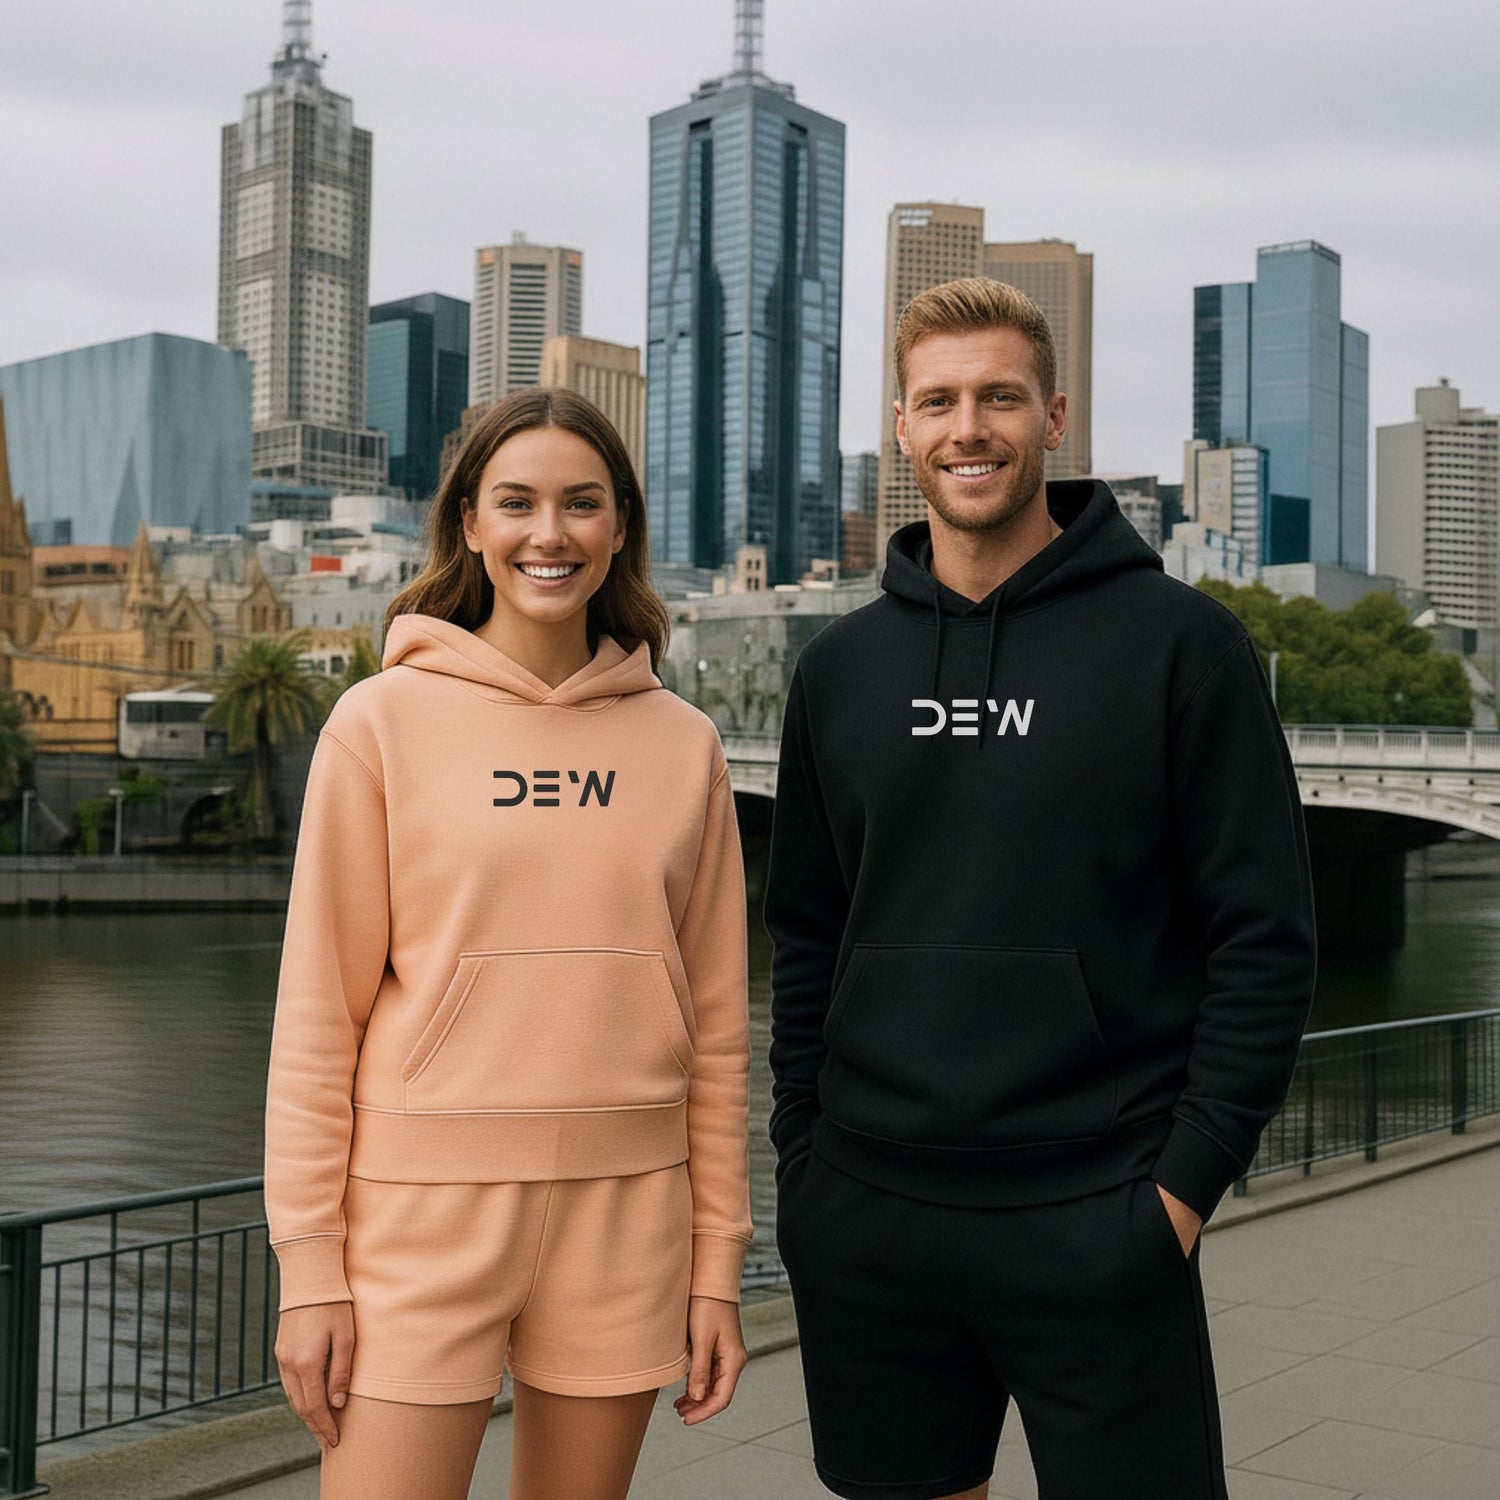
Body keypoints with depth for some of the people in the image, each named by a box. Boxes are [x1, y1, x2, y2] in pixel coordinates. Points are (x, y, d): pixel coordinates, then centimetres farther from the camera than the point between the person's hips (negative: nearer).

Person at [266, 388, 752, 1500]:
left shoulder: (682, 744, 6)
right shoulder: (384, 722, -2)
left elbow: (714, 1024, 8)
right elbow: (319, 1013, -2)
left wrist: (717, 1262, 6)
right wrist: (310, 1264, -6)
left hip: (626, 1211, 3)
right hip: (423, 1202, -2)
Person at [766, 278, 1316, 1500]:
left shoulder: (1177, 641, -4)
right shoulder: (844, 667, 8)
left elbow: (1264, 935, -5)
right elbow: (806, 936, 13)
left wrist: (1190, 1172, -10)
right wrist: (803, 1148, 6)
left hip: (1099, 1224, -3)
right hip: (865, 1223, 4)